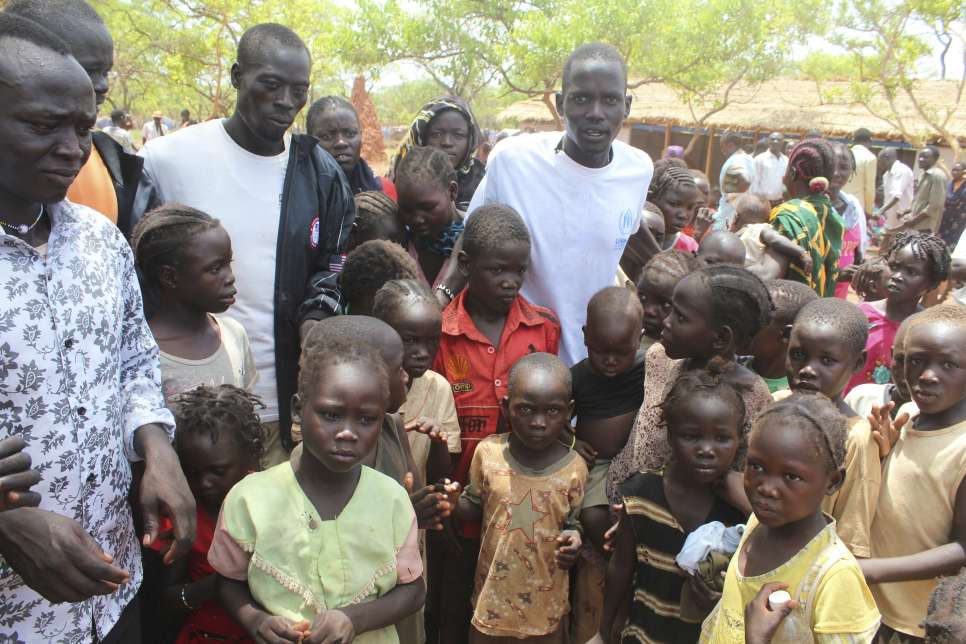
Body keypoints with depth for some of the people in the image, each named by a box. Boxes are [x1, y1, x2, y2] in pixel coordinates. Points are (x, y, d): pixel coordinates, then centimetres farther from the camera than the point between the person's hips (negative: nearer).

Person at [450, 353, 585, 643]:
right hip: (494, 588, 1)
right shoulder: (488, 452, -11)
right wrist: (452, 501, -18)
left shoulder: (574, 467, -12)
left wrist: (573, 538, -21)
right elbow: (474, 509, 2)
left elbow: (572, 523, 0)